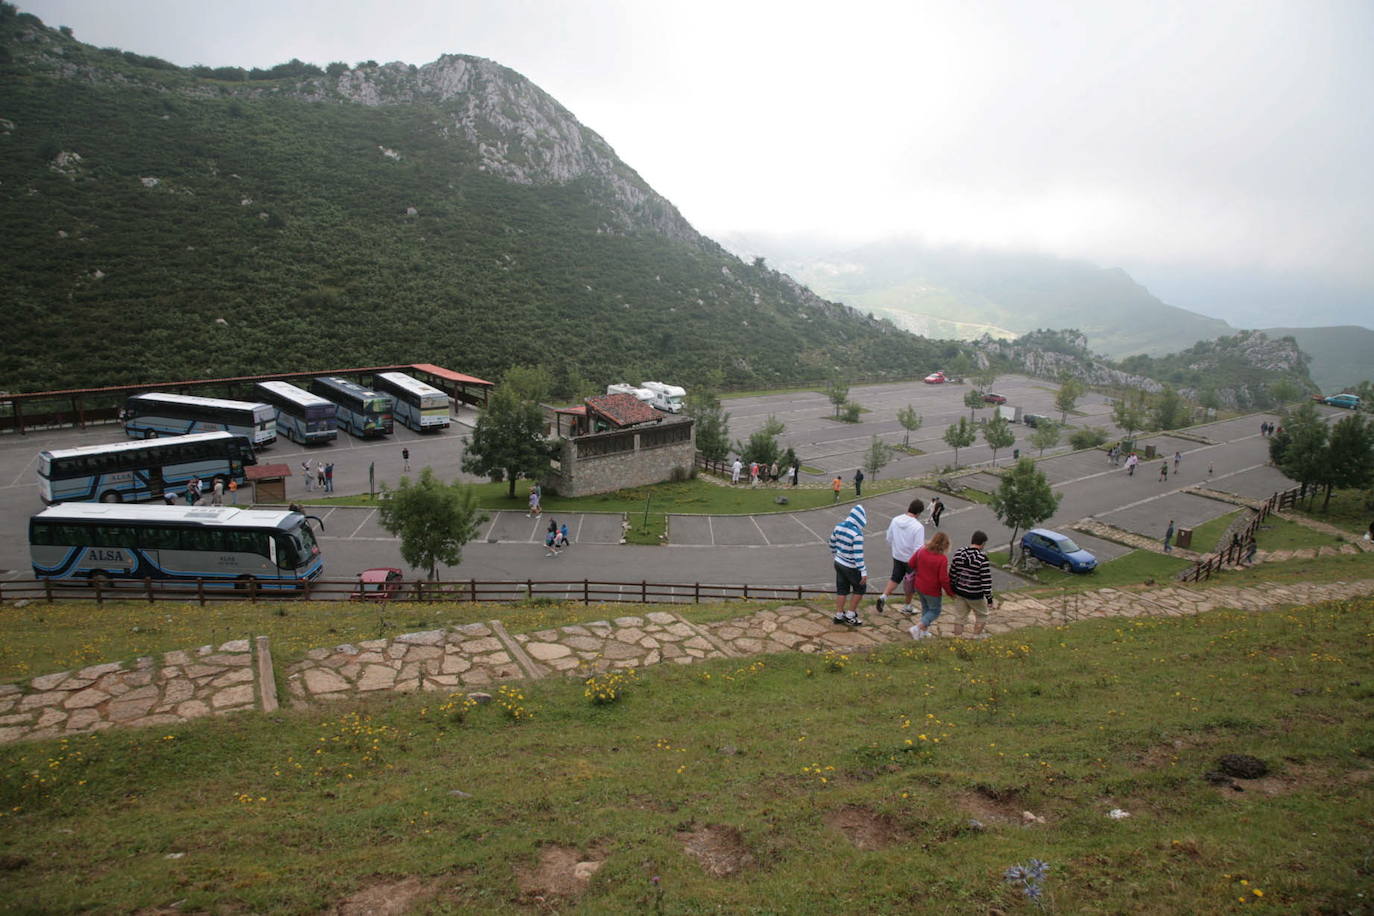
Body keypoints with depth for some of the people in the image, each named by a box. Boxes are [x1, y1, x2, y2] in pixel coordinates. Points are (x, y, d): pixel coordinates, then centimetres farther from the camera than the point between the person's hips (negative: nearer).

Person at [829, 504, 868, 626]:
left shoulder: (839, 526, -4)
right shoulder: (857, 533, -26)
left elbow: (832, 542, 12)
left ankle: (839, 616, 27)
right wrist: (863, 572, -20)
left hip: (839, 563, 6)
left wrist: (834, 554, 31)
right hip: (851, 567, -6)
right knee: (860, 588, 15)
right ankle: (850, 616, 18)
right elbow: (858, 554, -26)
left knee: (842, 590, 18)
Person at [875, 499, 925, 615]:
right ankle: (907, 607, 28)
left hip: (897, 556, 5)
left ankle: (883, 596, 3)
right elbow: (918, 548, -24)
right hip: (911, 559, -4)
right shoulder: (918, 527, -25)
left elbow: (889, 539, 4)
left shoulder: (895, 520, -8)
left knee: (895, 578, 22)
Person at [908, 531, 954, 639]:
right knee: (935, 610, 14)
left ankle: (924, 630, 34)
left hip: (919, 586, 6)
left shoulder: (921, 551, -7)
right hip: (932, 590, -6)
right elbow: (943, 579, -21)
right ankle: (917, 628, 0)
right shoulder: (942, 559, -23)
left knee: (925, 608, 26)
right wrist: (950, 592, -7)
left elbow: (910, 564, 3)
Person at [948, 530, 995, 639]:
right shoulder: (982, 558, -21)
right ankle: (976, 637, 28)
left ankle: (957, 638, 23)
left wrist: (952, 589, 17)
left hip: (959, 592, 5)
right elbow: (986, 580, -19)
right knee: (982, 615, 20)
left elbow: (952, 573, 4)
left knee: (959, 617, 15)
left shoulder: (959, 553, -5)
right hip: (975, 595, -4)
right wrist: (989, 598, -11)